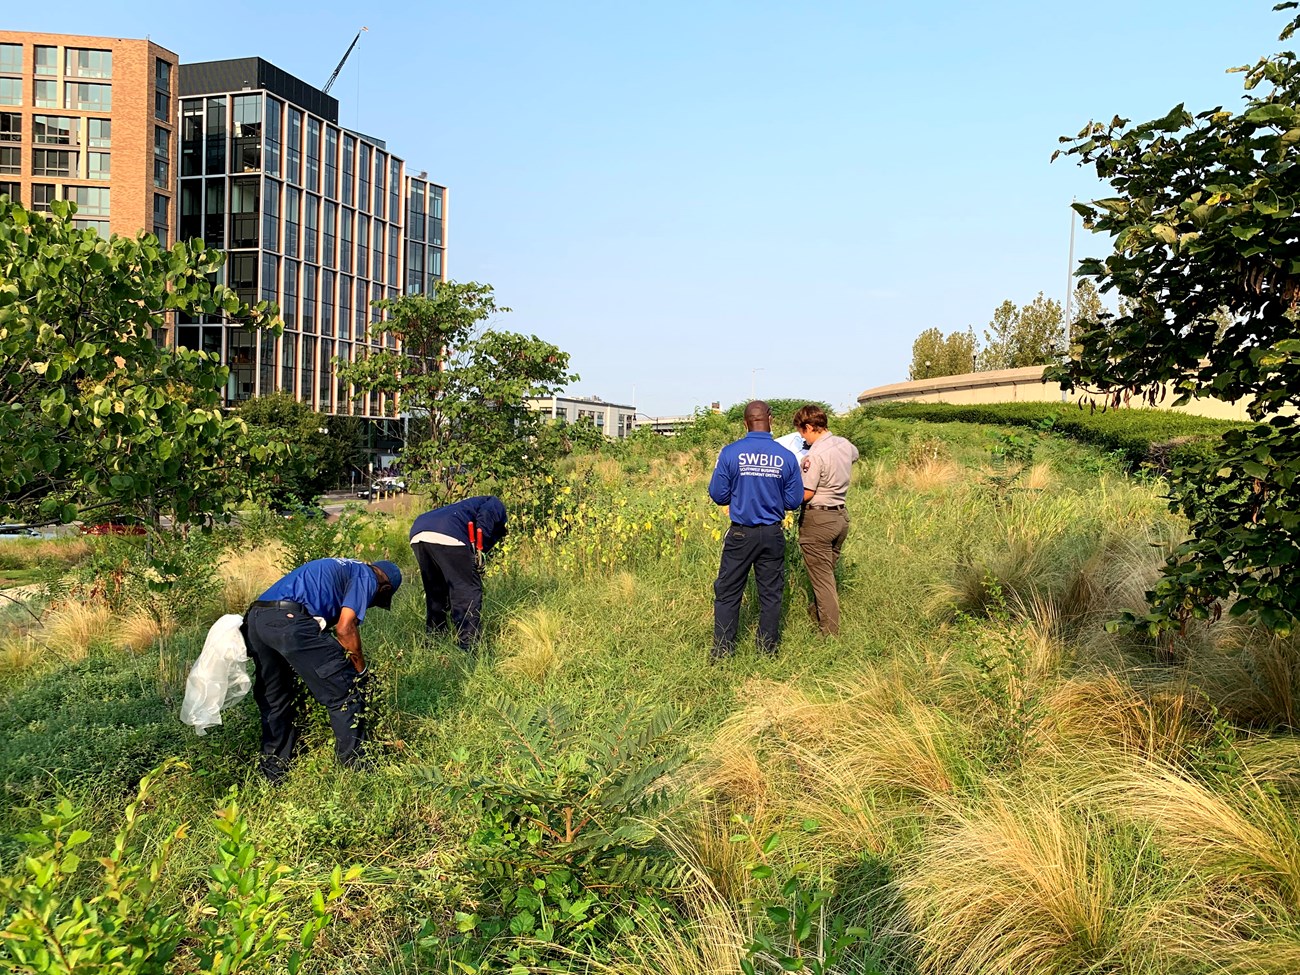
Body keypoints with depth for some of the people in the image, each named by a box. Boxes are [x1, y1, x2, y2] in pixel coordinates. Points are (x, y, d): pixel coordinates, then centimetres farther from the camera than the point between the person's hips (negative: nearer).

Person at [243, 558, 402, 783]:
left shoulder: (342, 568, 34)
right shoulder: (367, 577, 10)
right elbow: (345, 629, -3)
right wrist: (362, 671, 11)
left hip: (255, 618, 9)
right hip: (290, 620, -9)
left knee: (274, 701, 23)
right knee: (345, 693, 1)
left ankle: (273, 773, 31)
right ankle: (356, 767, 6)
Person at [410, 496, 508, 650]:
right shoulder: (497, 505, 26)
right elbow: (486, 513, -4)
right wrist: (480, 549, -3)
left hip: (417, 534, 8)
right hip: (447, 536, -8)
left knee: (434, 593, 24)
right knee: (468, 591, 2)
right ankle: (470, 647, 1)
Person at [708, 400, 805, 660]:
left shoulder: (730, 453, -10)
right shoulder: (786, 457, -5)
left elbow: (717, 495, -5)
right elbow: (794, 501, 0)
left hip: (740, 534, -1)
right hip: (772, 534, 2)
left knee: (728, 592, 9)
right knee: (771, 594, 13)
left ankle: (722, 650, 13)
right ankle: (768, 650, 22)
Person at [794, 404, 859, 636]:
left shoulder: (815, 455, -21)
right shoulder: (845, 445, 3)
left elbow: (806, 494, -20)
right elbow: (854, 455, 29)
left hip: (818, 519, -8)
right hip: (841, 515, 8)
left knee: (821, 577, 2)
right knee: (828, 571, 21)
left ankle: (830, 632, 7)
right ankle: (817, 612, 37)